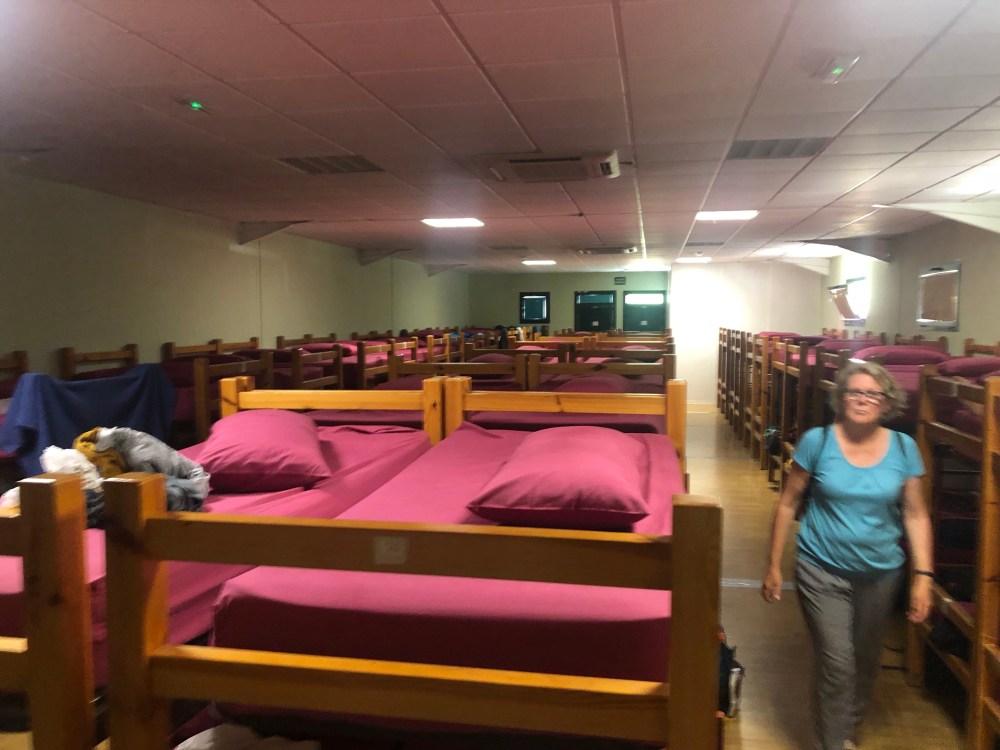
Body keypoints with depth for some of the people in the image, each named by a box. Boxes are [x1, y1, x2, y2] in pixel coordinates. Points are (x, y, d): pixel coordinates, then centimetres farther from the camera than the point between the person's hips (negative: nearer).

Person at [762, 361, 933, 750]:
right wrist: (773, 565, -3)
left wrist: (923, 576, -5)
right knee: (836, 662, -7)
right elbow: (788, 503, -5)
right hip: (822, 571, -3)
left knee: (866, 659, 19)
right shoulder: (817, 441, -11)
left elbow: (916, 515, 1)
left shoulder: (903, 448, -5)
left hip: (880, 574, 3)